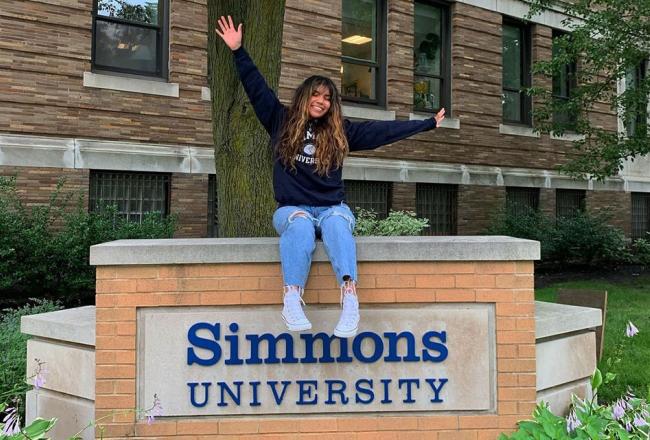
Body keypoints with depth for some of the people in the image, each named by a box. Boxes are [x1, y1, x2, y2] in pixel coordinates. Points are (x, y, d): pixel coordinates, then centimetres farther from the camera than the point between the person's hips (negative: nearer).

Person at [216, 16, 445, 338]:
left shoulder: (340, 132, 13)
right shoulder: (281, 122, 11)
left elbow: (383, 130, 13)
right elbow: (256, 87, 10)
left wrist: (427, 124, 14)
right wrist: (238, 50, 5)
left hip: (332, 208, 1)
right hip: (292, 209, 0)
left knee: (335, 224, -36)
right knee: (301, 225, -37)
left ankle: (349, 297, -54)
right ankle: (292, 298, -50)